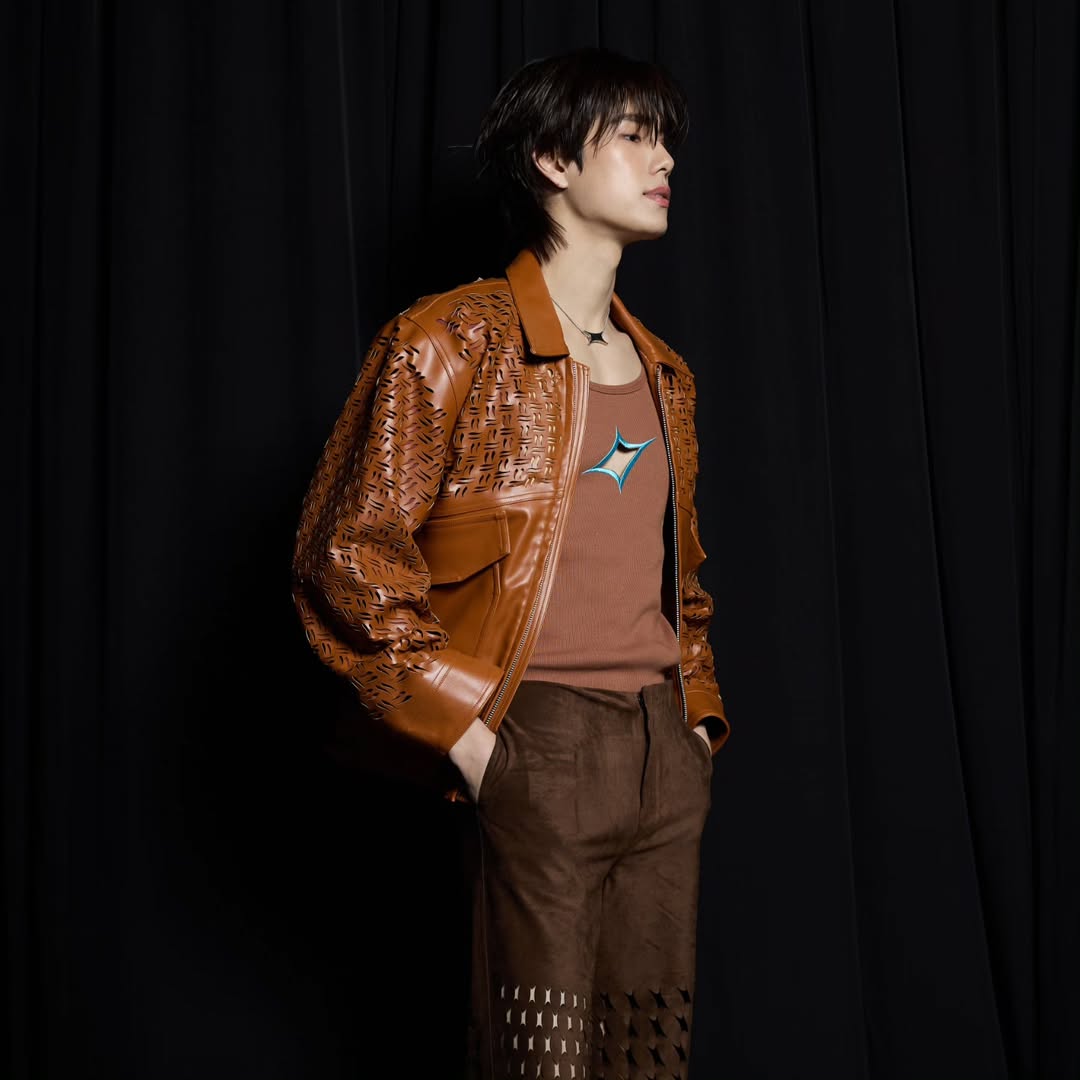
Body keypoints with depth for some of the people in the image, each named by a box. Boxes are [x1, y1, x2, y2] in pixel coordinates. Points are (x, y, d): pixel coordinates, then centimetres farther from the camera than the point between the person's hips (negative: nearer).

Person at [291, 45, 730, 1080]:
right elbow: (346, 555, -9)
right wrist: (466, 732, -12)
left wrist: (699, 716, 13)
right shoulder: (454, 341, -4)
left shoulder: (663, 373, 18)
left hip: (666, 755, 7)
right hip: (542, 749, -6)